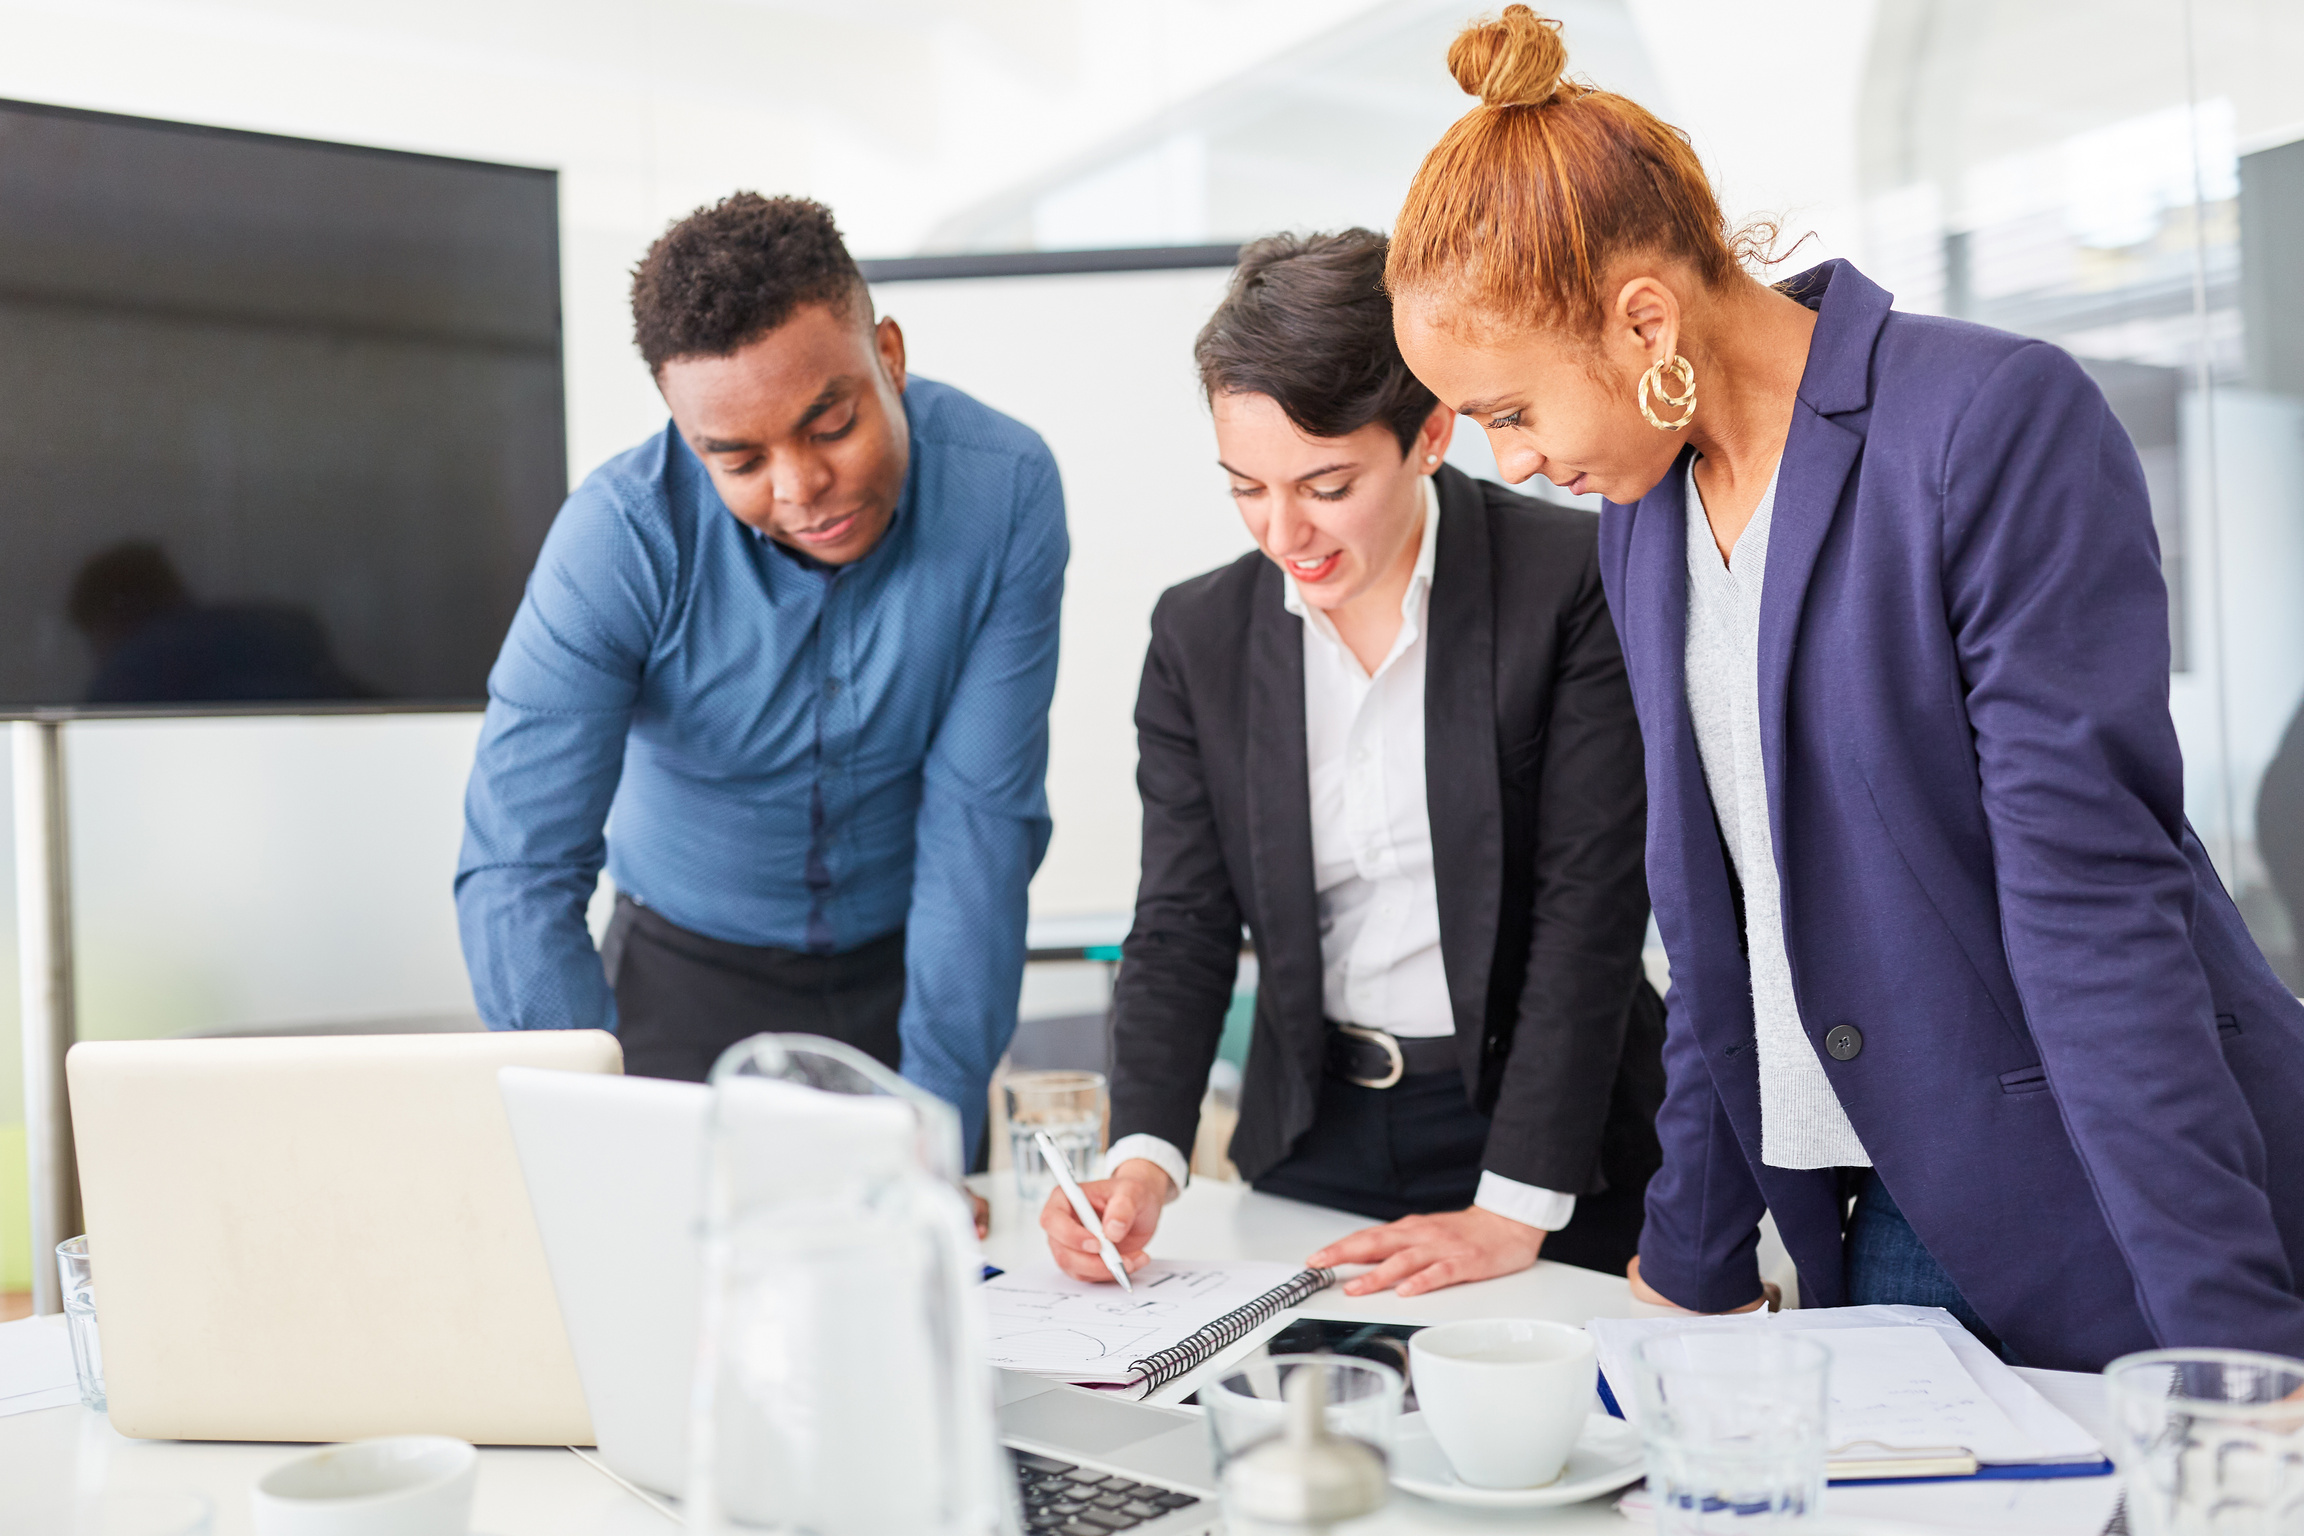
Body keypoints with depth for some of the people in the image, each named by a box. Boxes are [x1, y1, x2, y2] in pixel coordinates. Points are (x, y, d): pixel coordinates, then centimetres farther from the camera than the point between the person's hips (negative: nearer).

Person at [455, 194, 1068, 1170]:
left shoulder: (1004, 491, -22)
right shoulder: (621, 534, -24)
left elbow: (981, 823, -20)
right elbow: (519, 871, -26)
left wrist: (937, 1127, -24)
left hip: (912, 965, 1)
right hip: (687, 968, -1)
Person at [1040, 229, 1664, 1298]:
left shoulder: (1575, 580, -13)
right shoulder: (1199, 635, -2)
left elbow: (1589, 901, -15)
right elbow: (1182, 926, -1)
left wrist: (1516, 1206, -18)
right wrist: (1144, 1156, -17)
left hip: (1551, 1133, -3)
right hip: (1315, 1146, 3)